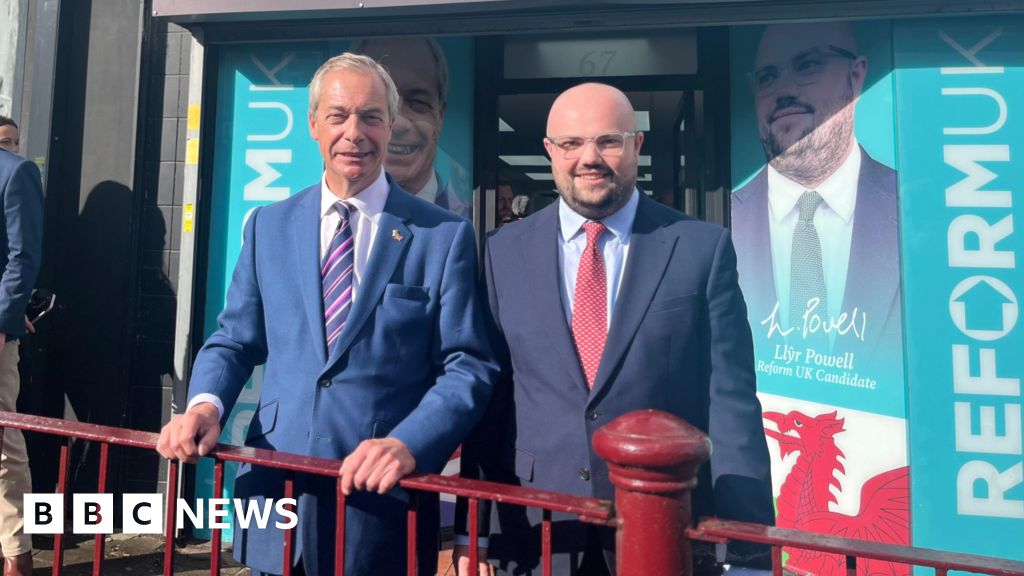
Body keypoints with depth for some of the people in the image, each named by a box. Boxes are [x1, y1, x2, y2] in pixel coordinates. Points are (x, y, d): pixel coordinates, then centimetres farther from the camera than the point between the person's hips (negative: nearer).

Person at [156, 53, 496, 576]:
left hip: (384, 499, -3)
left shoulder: (445, 236, -4)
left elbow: (468, 366, -8)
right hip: (276, 492, 3)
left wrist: (408, 443, -22)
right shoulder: (268, 225, 7)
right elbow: (234, 341, 10)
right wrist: (206, 404, -9)